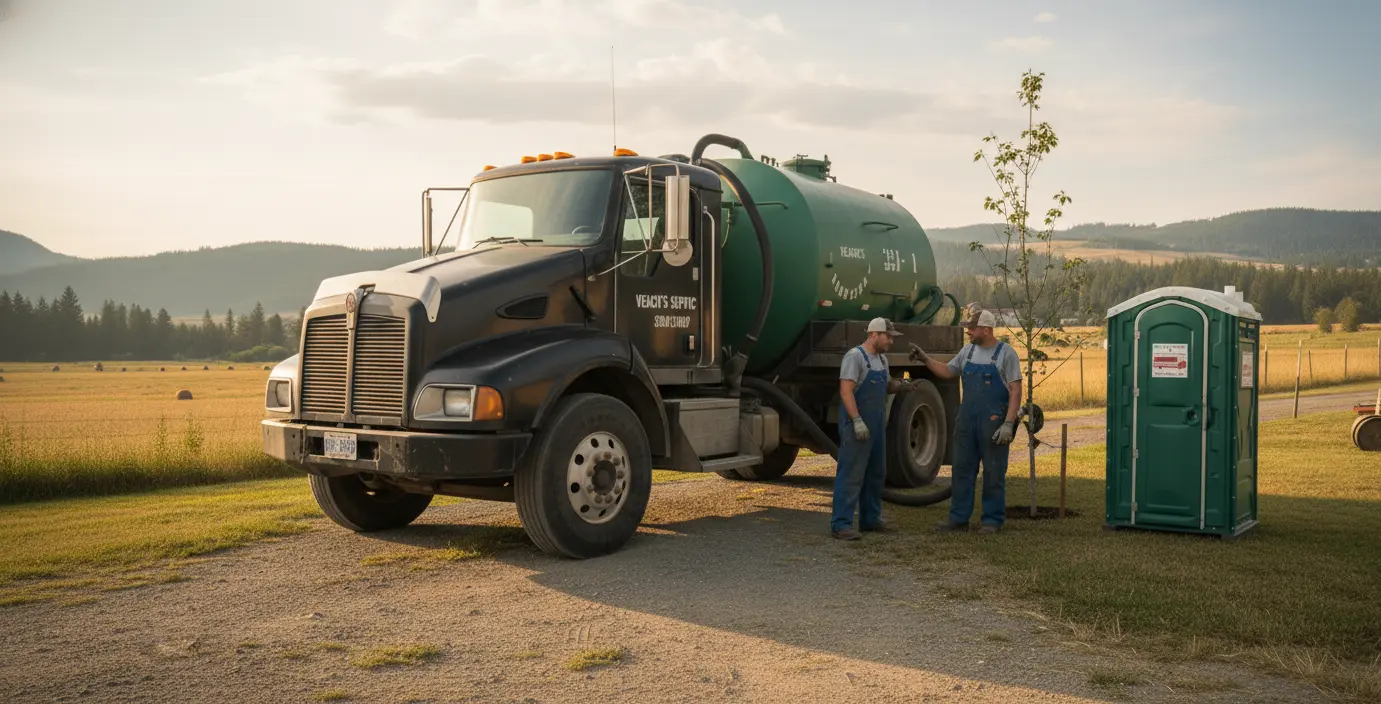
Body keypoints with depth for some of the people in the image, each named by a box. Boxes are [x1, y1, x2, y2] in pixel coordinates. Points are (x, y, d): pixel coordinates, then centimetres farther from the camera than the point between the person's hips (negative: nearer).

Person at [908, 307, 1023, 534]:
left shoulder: (1006, 353, -7)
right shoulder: (968, 351, 10)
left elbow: (1016, 391, -11)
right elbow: (947, 372, 21)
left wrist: (1008, 424, -18)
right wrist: (924, 358, 8)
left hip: (994, 422, -6)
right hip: (966, 421, 6)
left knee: (994, 472, 2)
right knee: (962, 469, 8)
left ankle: (993, 520, 11)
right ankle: (958, 517, 16)